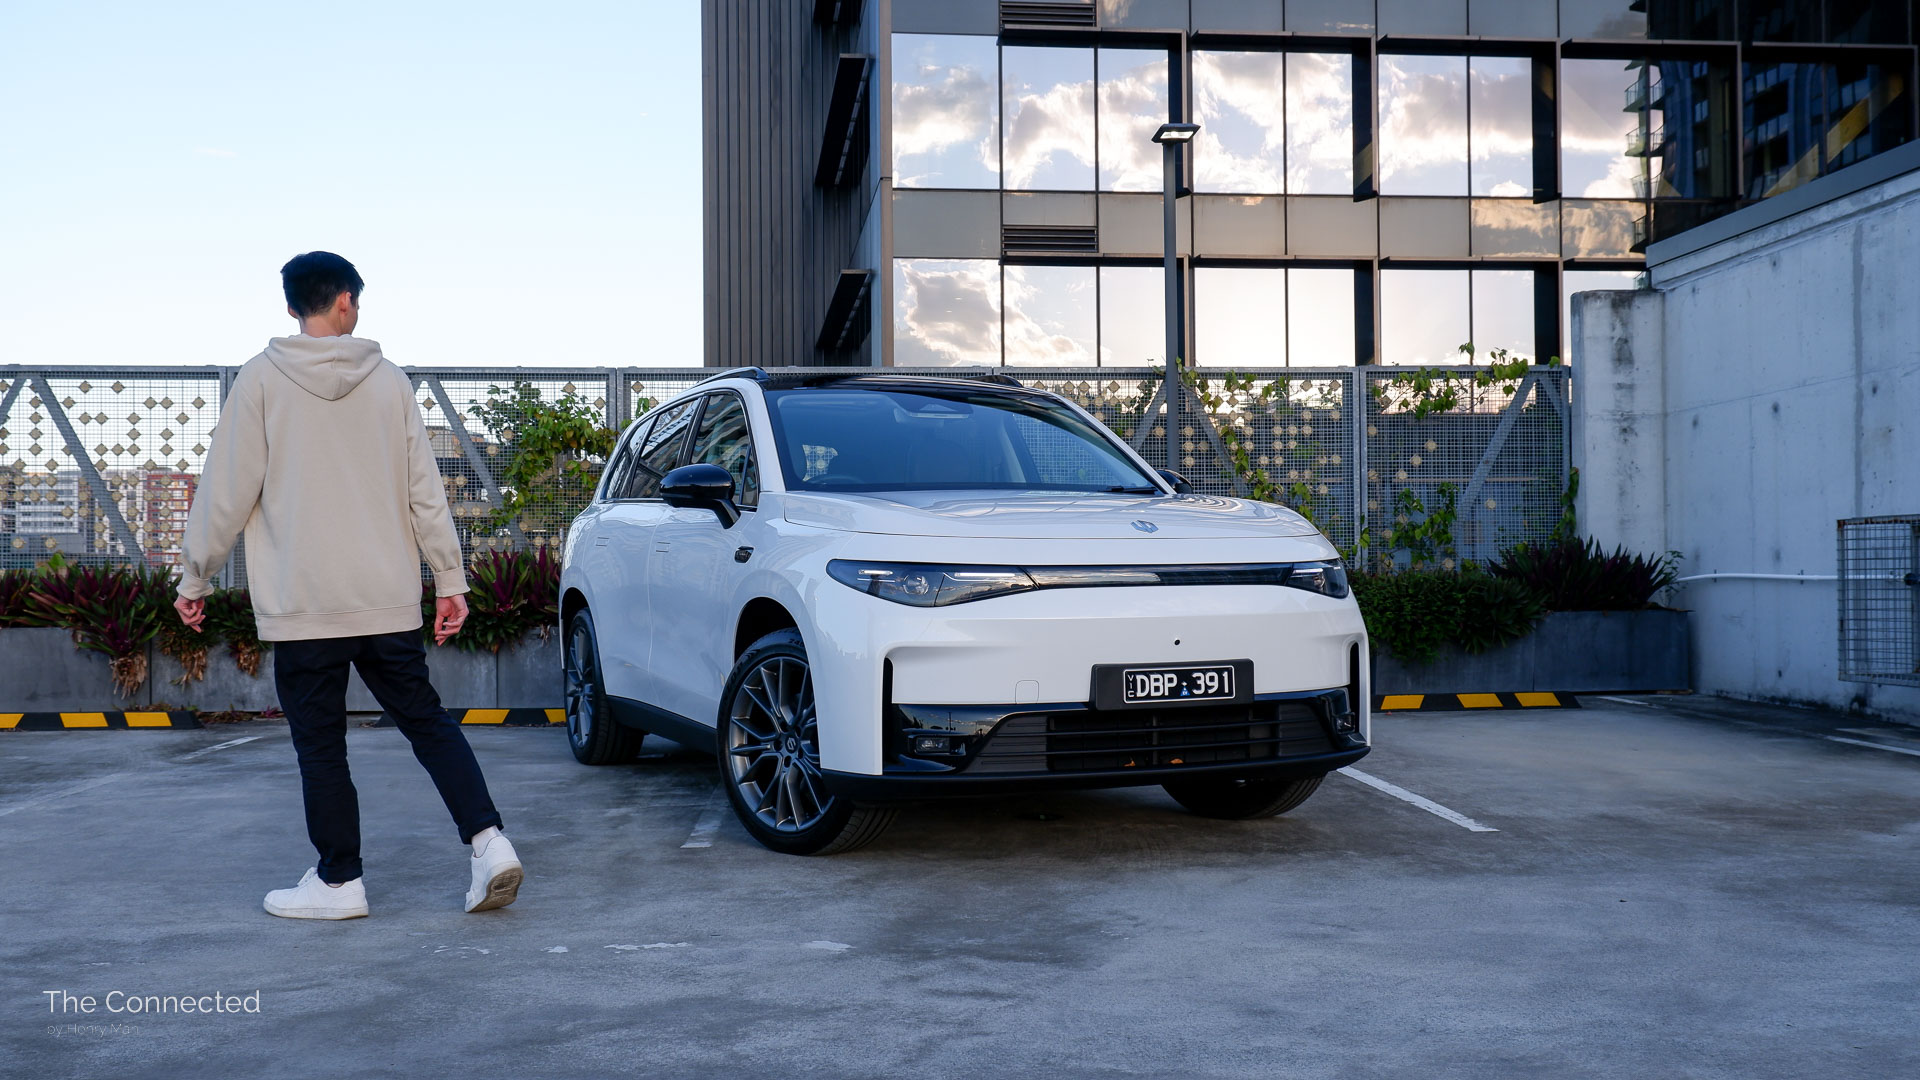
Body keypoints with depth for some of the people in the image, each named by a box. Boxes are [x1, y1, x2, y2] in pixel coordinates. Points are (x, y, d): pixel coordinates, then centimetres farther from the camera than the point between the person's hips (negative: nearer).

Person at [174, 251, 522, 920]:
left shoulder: (261, 380, -3)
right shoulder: (389, 381, 5)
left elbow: (227, 490, -3)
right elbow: (425, 492, 4)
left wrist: (195, 577, 7)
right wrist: (450, 579, 8)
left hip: (302, 603, -3)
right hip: (388, 597, 3)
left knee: (320, 744, 7)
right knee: (426, 720, 12)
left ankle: (338, 881, 14)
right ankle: (489, 843, 1)